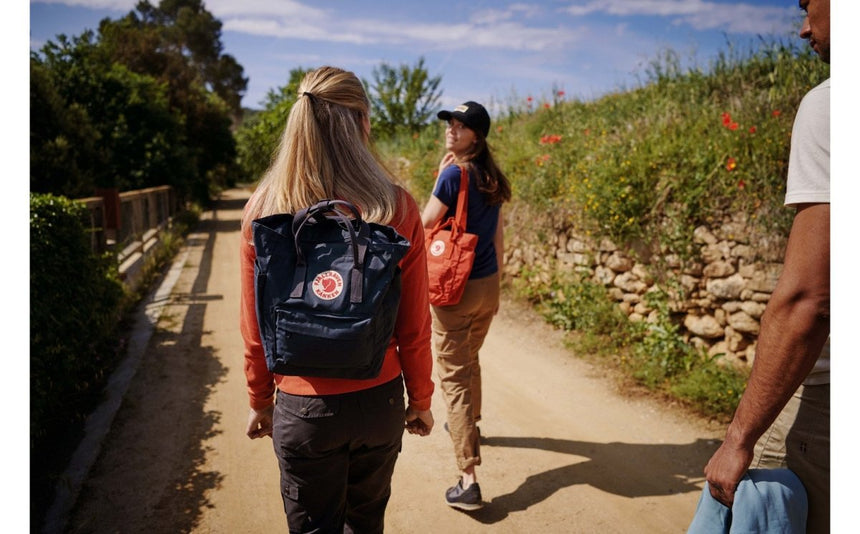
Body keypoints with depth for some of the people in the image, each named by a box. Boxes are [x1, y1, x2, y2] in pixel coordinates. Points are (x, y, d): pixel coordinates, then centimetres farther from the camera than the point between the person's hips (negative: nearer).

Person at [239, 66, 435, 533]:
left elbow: (255, 329, -5)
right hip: (380, 402, 1)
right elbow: (414, 327, -7)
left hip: (303, 408, -1)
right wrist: (420, 398, 9)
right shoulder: (397, 209, -13)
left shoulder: (263, 210, -11)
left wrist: (260, 401, 11)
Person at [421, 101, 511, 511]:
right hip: (487, 285, 8)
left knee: (453, 376, -3)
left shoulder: (454, 174, -16)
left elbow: (426, 223, -6)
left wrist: (441, 175, -2)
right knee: (469, 360, 28)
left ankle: (468, 480, -4)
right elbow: (498, 238, 12)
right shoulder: (493, 178, 7)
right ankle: (468, 423, 52)